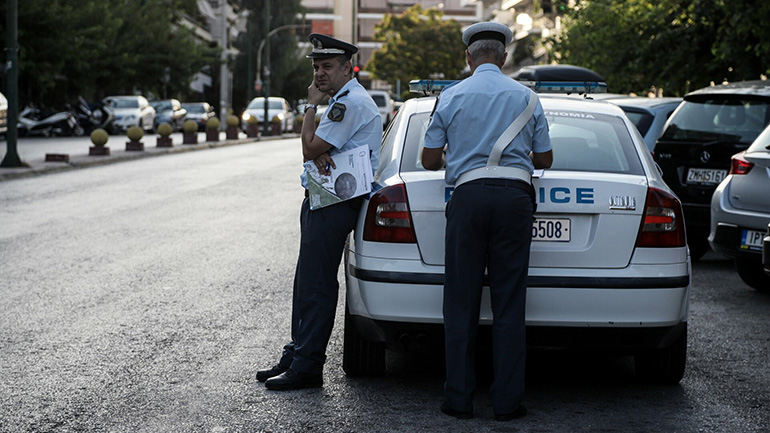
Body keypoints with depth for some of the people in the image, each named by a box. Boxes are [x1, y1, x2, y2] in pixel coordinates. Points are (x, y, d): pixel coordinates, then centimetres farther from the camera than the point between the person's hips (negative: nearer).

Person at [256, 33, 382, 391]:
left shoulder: (351, 103, -15)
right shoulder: (342, 100, 19)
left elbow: (310, 149, -16)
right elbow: (314, 150, 13)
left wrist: (311, 106, -4)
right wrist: (320, 155, -11)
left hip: (334, 203, -11)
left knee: (316, 284, -9)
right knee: (306, 281, 14)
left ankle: (307, 367, -6)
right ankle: (296, 355, 21)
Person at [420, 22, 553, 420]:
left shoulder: (451, 97, 6)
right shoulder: (526, 98, 9)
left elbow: (430, 160, 8)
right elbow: (545, 160, 16)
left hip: (469, 194, -1)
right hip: (515, 196, 1)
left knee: (461, 301, 6)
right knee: (509, 302, 4)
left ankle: (459, 398, 8)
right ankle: (507, 402, 4)